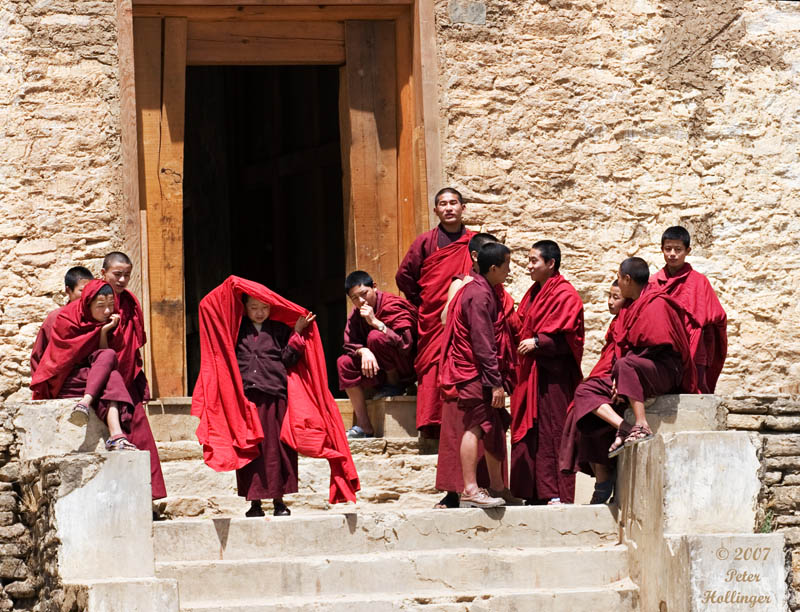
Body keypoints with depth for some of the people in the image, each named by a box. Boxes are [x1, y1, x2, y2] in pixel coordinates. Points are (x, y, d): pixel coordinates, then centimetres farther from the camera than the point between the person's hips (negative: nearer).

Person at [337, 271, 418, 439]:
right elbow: (350, 344, 0)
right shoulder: (357, 314, 4)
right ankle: (364, 427, -11)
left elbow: (405, 344, -30)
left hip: (410, 367, -8)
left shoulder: (394, 307, -18)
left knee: (376, 337, -28)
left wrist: (375, 322, -31)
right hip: (383, 369, 8)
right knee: (345, 363, -9)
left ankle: (395, 386, -6)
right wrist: (363, 351, -24)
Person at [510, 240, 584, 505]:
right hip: (530, 372, 9)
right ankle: (535, 492, 9)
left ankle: (557, 493, -5)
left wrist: (537, 342, -19)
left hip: (553, 374, -9)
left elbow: (567, 335, -15)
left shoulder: (565, 295, -8)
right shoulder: (534, 294, 17)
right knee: (530, 432, 6)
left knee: (551, 431, -8)